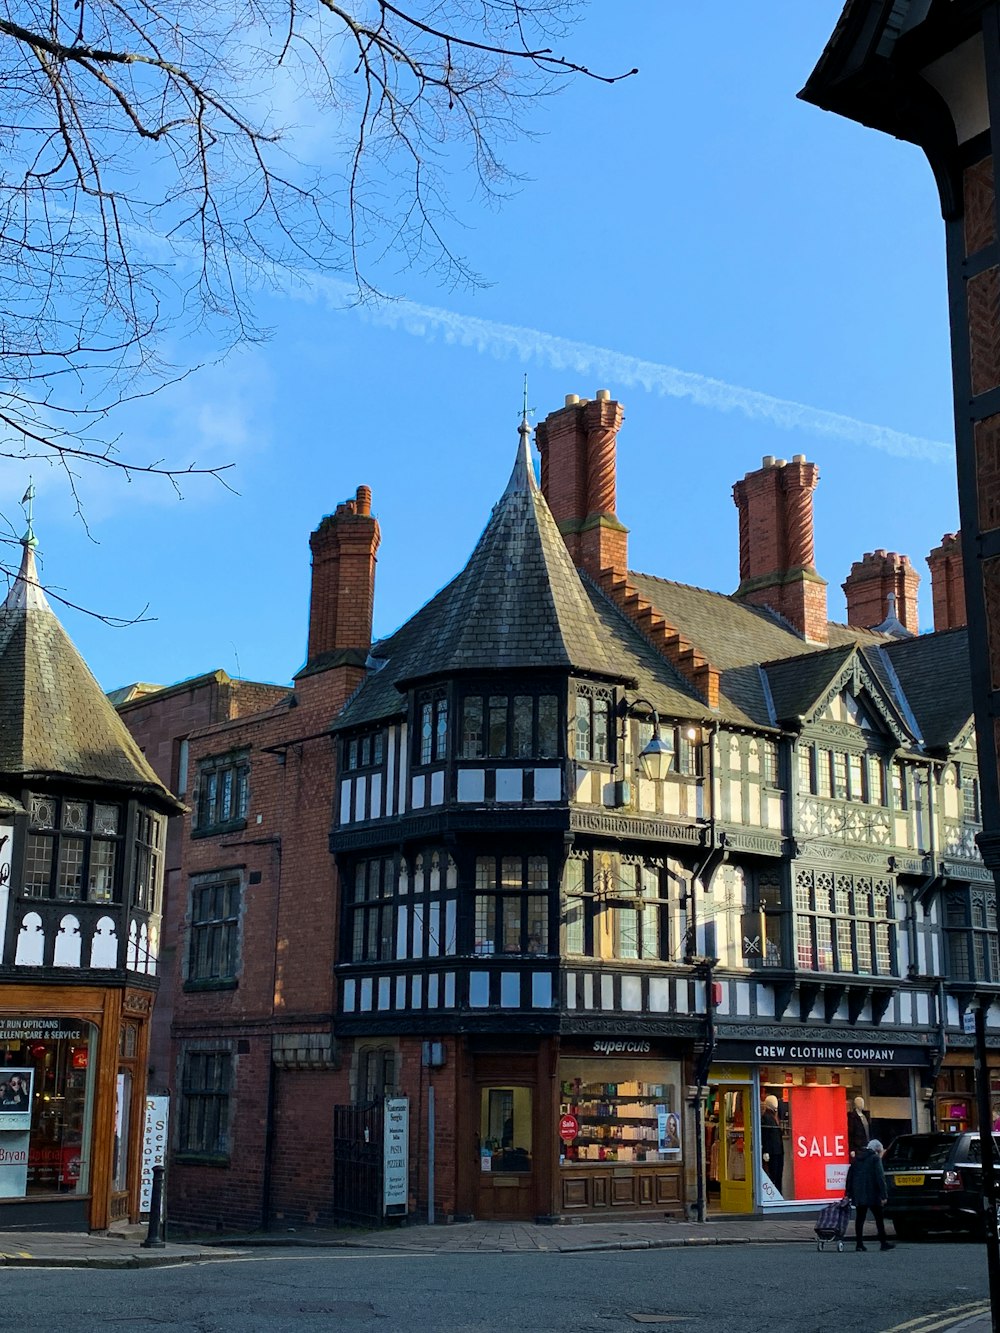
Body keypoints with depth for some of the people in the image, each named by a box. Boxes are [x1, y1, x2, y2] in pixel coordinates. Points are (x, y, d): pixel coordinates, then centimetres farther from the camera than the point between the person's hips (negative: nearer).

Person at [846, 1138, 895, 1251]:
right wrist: (883, 1195, -12)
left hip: (858, 1195, 6)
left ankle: (859, 1243, 5)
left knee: (860, 1218, 8)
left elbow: (849, 1176, 14)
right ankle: (883, 1243, 3)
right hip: (872, 1195, -6)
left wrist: (849, 1193, 15)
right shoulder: (875, 1158, -7)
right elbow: (880, 1178, -13)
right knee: (879, 1218, 3)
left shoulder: (857, 1158, 14)